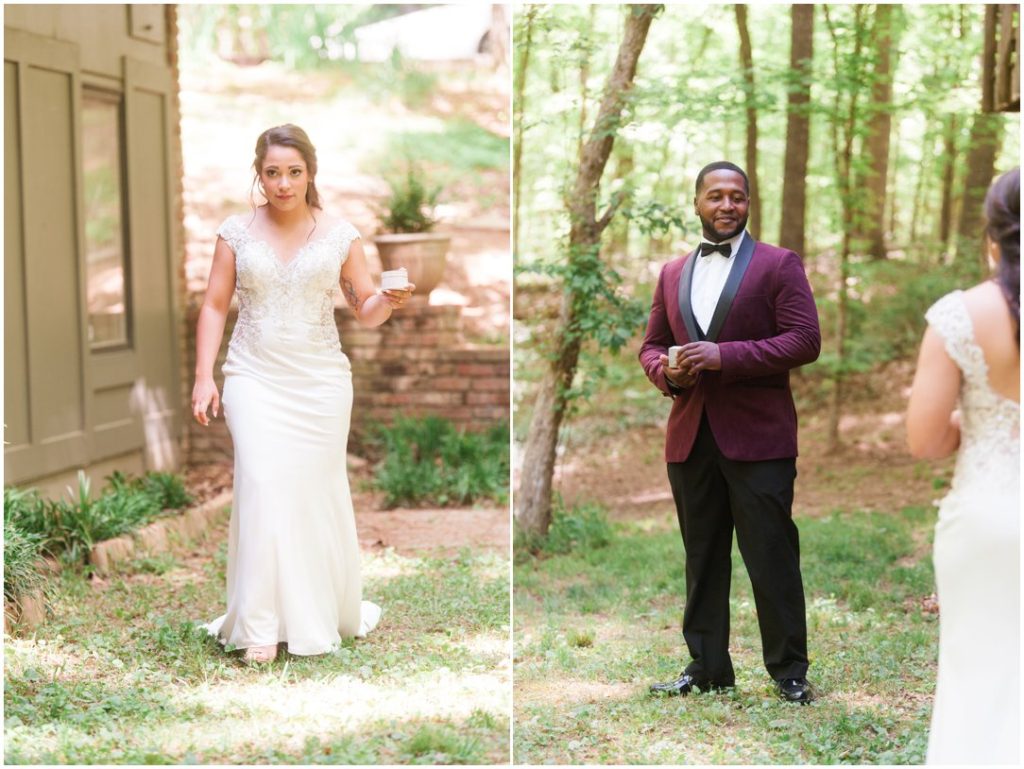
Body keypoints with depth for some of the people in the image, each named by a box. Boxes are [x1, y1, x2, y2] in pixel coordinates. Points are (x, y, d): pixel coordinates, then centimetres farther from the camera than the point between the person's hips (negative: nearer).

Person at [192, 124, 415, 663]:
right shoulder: (236, 232, 1)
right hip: (255, 379, -1)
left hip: (322, 381, 1)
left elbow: (366, 312, 4)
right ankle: (261, 625, -6)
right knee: (262, 489, -11)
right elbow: (215, 307, 4)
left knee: (318, 492, 7)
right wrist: (204, 377, -5)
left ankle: (327, 610, 25)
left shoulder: (340, 235, 1)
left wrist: (389, 302, -19)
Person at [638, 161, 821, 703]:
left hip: (757, 435, -5)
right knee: (702, 559, 10)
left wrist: (726, 356, -18)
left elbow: (805, 341, -9)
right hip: (690, 435, 5)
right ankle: (706, 668, 19)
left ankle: (789, 671, 9)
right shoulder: (672, 273, 16)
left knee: (772, 557, -1)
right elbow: (651, 345, 19)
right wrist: (666, 371, -6)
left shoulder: (778, 265, 0)